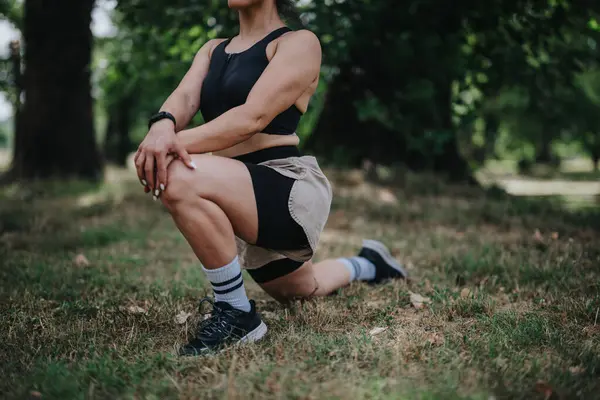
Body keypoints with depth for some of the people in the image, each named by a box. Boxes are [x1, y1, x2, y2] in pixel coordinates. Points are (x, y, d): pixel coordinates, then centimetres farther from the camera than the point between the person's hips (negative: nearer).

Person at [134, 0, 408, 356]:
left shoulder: (299, 42, -7)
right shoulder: (213, 50, 15)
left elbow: (253, 117, -21)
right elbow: (185, 96, -6)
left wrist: (180, 142, -33)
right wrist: (163, 126, -30)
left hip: (291, 190, -9)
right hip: (243, 197, 9)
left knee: (181, 179, -33)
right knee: (300, 291, 30)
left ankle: (237, 314, -17)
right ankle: (366, 265, 59)